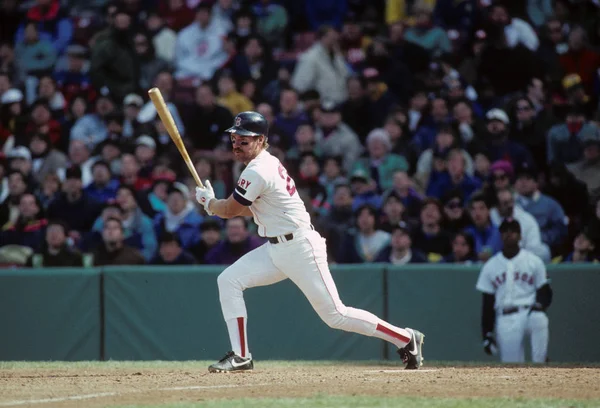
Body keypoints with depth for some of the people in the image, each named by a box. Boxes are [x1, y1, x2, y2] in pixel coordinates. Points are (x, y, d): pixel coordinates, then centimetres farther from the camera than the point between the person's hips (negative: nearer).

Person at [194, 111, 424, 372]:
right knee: (229, 280, -1)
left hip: (300, 248, -10)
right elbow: (249, 209, 21)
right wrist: (215, 203, 7)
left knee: (335, 315, -8)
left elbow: (228, 211, -11)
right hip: (276, 249, 10)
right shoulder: (267, 163, 12)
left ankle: (406, 339, 2)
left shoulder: (257, 172, -18)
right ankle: (240, 356, 2)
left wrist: (208, 201, 10)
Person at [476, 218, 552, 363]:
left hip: (529, 313, -2)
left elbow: (545, 292, 6)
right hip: (504, 320, 2)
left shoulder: (534, 261, 5)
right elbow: (487, 303, 12)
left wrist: (539, 305, -17)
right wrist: (487, 334, 7)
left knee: (539, 319, -38)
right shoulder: (490, 266, 11)